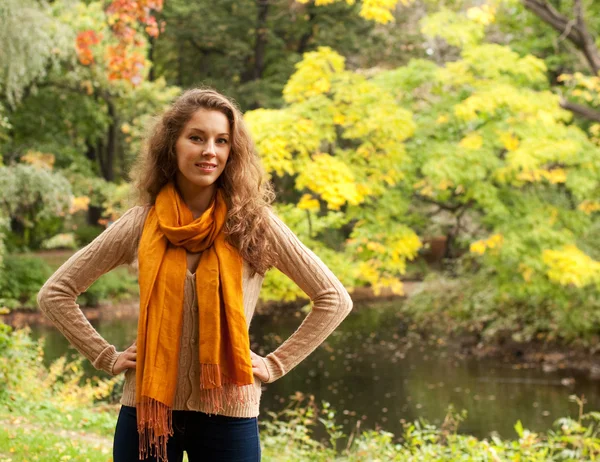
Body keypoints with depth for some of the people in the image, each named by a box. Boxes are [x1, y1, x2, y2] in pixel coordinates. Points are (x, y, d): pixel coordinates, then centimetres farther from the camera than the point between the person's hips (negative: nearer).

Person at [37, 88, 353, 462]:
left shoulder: (254, 222, -4)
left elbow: (334, 299, 1)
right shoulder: (141, 223, -1)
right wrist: (106, 358, 1)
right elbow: (55, 293, 7)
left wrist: (276, 365, -2)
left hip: (228, 415, -1)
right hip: (147, 409, 1)